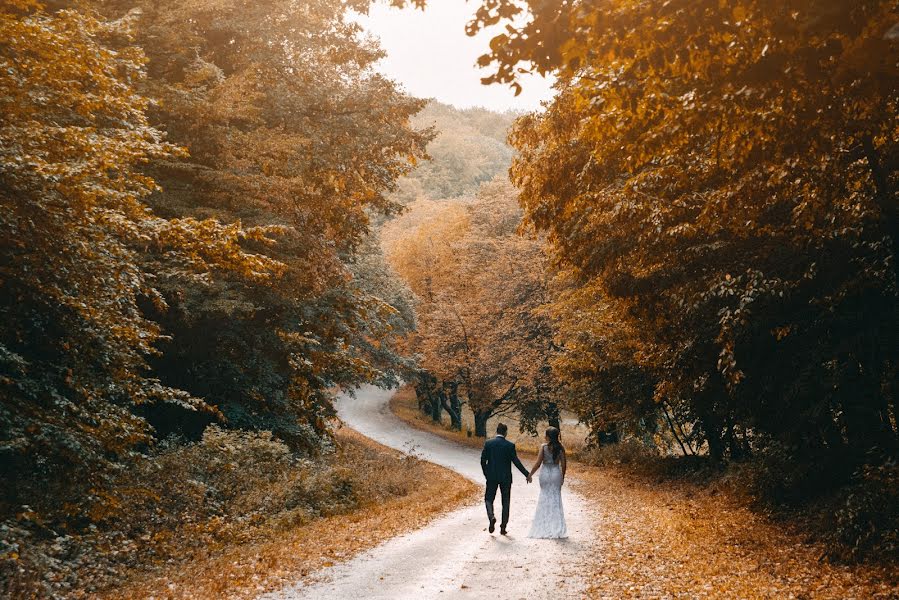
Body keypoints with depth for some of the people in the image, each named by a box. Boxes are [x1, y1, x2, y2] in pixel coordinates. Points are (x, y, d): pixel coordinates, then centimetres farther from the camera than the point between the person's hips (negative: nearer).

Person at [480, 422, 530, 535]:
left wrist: (486, 474, 11)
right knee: (506, 502, 10)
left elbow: (483, 461, -3)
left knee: (489, 499, 12)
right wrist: (527, 474, -2)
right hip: (505, 478, 0)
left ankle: (491, 517, -15)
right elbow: (516, 462, -9)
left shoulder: (488, 443, -3)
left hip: (492, 477, 0)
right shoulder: (510, 445, -7)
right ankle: (503, 527, 11)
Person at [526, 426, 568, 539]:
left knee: (545, 498, 10)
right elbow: (563, 464, -2)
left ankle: (544, 528, 10)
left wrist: (530, 474, -1)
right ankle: (557, 529, 8)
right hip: (556, 473, 2)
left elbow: (538, 463, -12)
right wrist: (562, 477, 12)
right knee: (556, 498, 10)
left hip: (545, 473, -2)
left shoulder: (543, 447, -10)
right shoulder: (560, 447, -3)